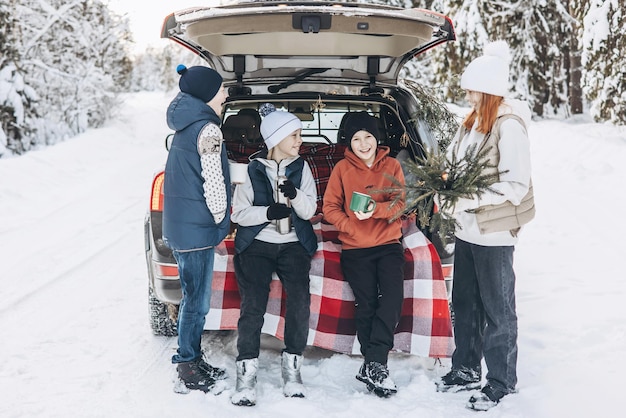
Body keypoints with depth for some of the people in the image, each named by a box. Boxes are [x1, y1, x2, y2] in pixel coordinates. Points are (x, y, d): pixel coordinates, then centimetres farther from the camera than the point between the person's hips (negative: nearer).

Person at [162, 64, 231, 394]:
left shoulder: (186, 126, 14)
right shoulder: (207, 129, -16)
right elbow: (213, 181, -19)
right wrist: (221, 219, -5)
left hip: (180, 226, 10)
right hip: (197, 229, -10)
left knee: (194, 298, 18)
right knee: (196, 301, -1)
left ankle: (193, 363, 28)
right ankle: (188, 374, 9)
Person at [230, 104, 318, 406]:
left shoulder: (300, 167, 10)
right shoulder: (252, 170, 4)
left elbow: (309, 211, 5)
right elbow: (239, 213, 1)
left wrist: (295, 194, -14)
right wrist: (267, 213, -15)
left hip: (294, 244, 2)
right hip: (257, 243, -1)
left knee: (300, 299, -19)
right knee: (252, 304, -18)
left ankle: (292, 366, -6)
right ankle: (247, 372, -11)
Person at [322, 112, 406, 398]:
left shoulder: (391, 166, 5)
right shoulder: (342, 168, 4)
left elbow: (401, 203, -2)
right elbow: (330, 208, 3)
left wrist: (375, 209, -21)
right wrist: (350, 226, -15)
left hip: (389, 244, 0)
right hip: (355, 248, 0)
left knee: (392, 298, -17)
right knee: (366, 305, -3)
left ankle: (373, 364, -14)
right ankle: (376, 366, 9)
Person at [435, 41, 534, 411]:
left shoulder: (509, 127, -17)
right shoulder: (472, 122, 8)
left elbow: (516, 186, -21)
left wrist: (469, 200, -22)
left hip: (494, 235, -8)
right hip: (466, 231, 8)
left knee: (497, 311, 5)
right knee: (465, 304, 18)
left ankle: (501, 383, 20)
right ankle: (467, 370, 34)